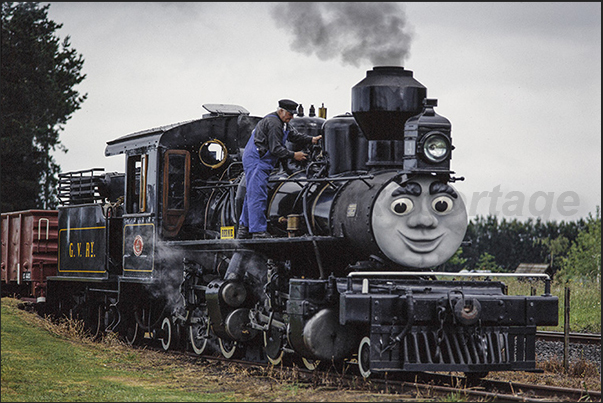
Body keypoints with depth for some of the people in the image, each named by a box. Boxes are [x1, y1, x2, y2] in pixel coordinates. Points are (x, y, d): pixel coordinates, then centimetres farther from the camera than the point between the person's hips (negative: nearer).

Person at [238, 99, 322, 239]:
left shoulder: (283, 123, 16)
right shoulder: (273, 123, -17)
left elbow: (295, 135, 20)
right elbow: (275, 149, -20)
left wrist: (311, 139, 7)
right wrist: (293, 155, -13)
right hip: (256, 162, -11)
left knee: (252, 194, 14)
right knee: (258, 196, -12)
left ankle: (244, 228, 19)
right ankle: (258, 231, -14)